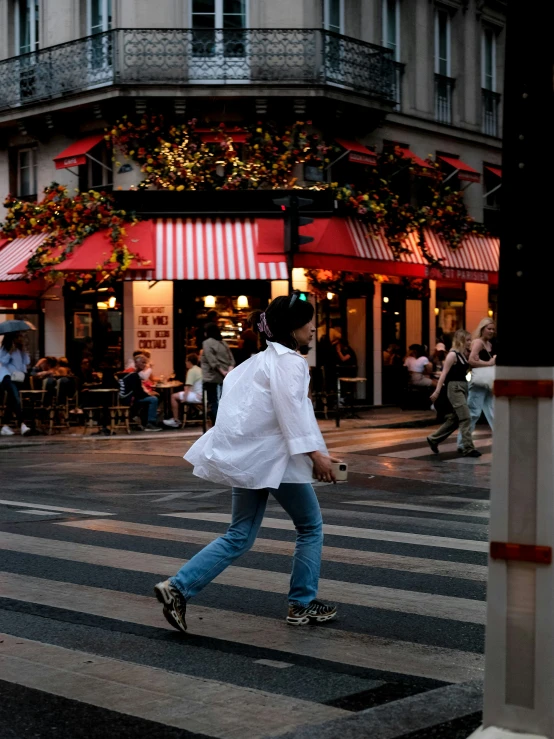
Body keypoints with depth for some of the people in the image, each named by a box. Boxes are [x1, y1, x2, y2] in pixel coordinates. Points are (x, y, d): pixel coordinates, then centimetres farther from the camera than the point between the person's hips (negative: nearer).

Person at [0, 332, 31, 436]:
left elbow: (27, 362, 6)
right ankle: (21, 424, -36)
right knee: (16, 398, -24)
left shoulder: (20, 349, 15)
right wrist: (11, 351, -18)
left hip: (17, 377, 7)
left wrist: (23, 349, -1)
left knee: (11, 401, 8)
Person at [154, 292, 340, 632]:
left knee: (239, 537, 10)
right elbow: (292, 411, -22)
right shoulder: (289, 362, -11)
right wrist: (315, 454, -25)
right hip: (273, 456, -9)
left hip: (249, 456, 9)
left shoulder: (263, 359, 18)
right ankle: (304, 605, 17)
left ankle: (179, 588, 0)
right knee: (311, 527, 9)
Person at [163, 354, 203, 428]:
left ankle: (175, 421, -2)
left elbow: (188, 387, -17)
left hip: (197, 397, -10)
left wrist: (184, 398, -16)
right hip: (202, 396, 10)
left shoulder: (191, 371, -10)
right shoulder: (199, 370, 17)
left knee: (174, 396, -4)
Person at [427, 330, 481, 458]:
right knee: (465, 418, -11)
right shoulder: (453, 354, -11)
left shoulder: (464, 354, 14)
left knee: (454, 419, 13)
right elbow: (444, 373, -13)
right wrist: (437, 391, -17)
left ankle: (433, 439, 25)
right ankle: (468, 448, -9)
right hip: (454, 387, -9)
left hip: (463, 387, 9)